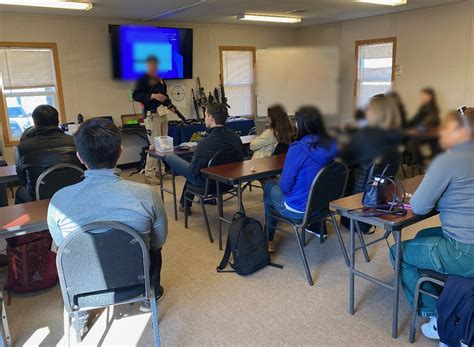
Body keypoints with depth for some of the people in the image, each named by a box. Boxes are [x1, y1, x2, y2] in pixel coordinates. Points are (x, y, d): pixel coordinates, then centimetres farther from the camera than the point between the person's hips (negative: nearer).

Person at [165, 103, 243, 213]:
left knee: (170, 157, 7)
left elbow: (192, 172, -22)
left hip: (207, 183, -7)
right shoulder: (234, 136, -10)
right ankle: (185, 203, 46)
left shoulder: (205, 143, -29)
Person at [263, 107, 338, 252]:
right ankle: (316, 227, 39)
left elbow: (285, 186, -20)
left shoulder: (297, 149, -27)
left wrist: (279, 182, 3)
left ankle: (268, 240, 31)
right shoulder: (331, 145, -7)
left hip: (298, 209, -6)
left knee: (269, 186, 21)